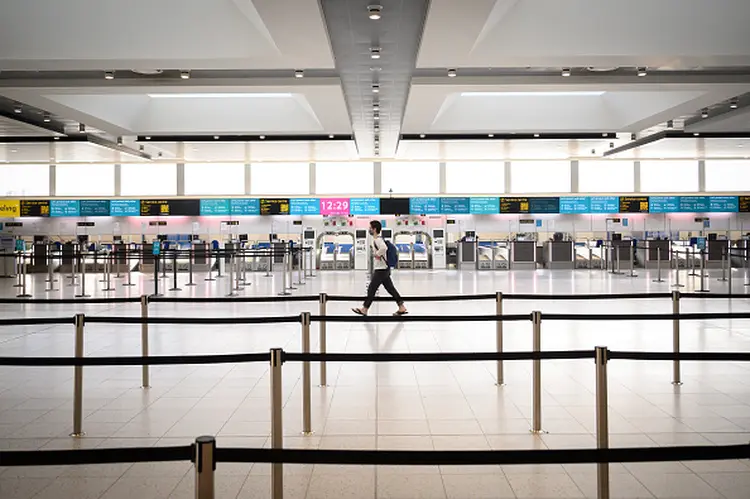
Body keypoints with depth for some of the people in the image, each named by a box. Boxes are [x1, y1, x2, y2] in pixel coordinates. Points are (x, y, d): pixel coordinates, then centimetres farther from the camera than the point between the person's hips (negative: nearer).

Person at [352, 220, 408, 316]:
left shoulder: (377, 240, -17)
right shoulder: (379, 239, 14)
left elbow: (384, 248, -37)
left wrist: (377, 254, -22)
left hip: (381, 270, -10)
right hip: (384, 269, 10)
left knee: (371, 289, -1)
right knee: (390, 289, 10)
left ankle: (364, 309, 8)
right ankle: (402, 308, 11)